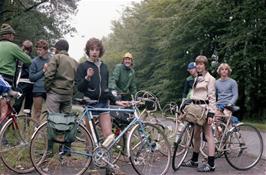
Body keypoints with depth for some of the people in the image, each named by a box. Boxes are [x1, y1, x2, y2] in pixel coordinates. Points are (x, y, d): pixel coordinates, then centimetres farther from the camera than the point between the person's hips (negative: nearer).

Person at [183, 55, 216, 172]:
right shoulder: (197, 78, 17)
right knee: (196, 135, 13)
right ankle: (194, 160, 23)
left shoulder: (209, 79, -7)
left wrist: (211, 113, -18)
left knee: (208, 135, -7)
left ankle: (211, 164, -5)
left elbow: (212, 97, -12)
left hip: (205, 108, -8)